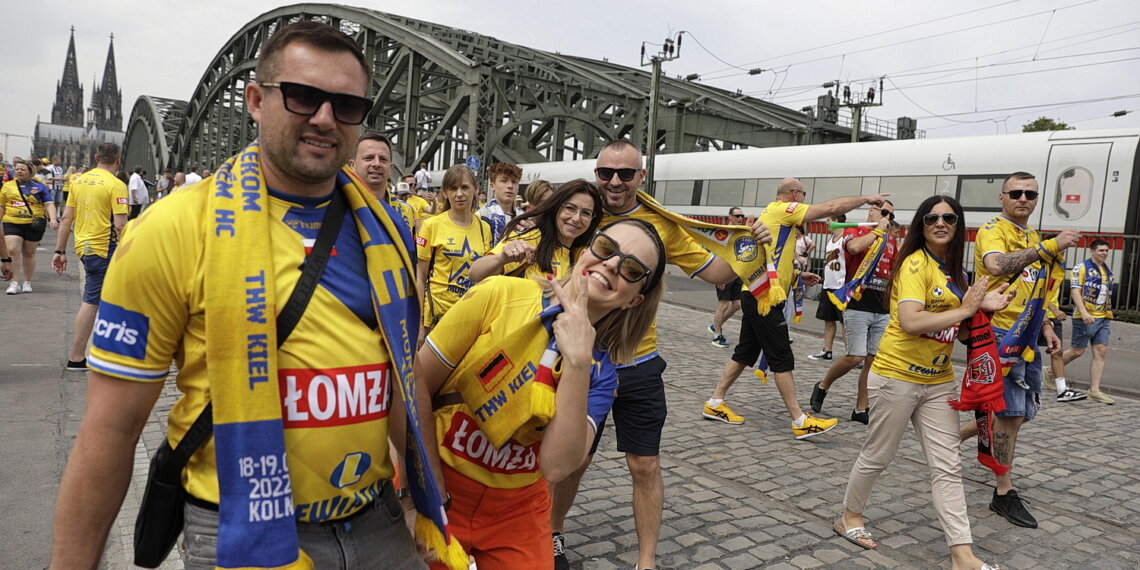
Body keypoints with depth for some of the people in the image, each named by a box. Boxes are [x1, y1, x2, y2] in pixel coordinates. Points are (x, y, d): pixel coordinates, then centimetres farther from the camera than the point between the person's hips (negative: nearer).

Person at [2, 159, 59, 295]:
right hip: (12, 223, 1)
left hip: (33, 224, -1)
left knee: (29, 253, 7)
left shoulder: (39, 186, 3)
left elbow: (49, 204, -2)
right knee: (12, 251, -10)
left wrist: (52, 218, -17)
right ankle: (14, 283, -5)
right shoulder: (7, 186, 10)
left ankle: (27, 282, 19)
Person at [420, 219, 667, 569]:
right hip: (437, 488, -2)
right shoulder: (498, 296, -17)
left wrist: (577, 362, -31)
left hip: (518, 509, 2)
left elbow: (556, 467, -24)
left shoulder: (599, 371, -9)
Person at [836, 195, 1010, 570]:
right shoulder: (915, 264, -15)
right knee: (878, 455, 8)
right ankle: (850, 516, 30)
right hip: (898, 376, -7)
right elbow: (910, 322, -27)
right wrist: (965, 309, -17)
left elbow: (955, 328, 16)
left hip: (939, 381, 7)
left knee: (948, 466, 6)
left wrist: (982, 306, -2)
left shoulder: (955, 271, 10)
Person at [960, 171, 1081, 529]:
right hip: (1000, 332, -9)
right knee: (1010, 413, -5)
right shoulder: (993, 230, -8)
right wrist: (1050, 247, -32)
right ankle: (1004, 493, 7)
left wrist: (1046, 328, 17)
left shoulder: (1032, 239, 18)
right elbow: (997, 265, -31)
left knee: (1022, 412, 13)